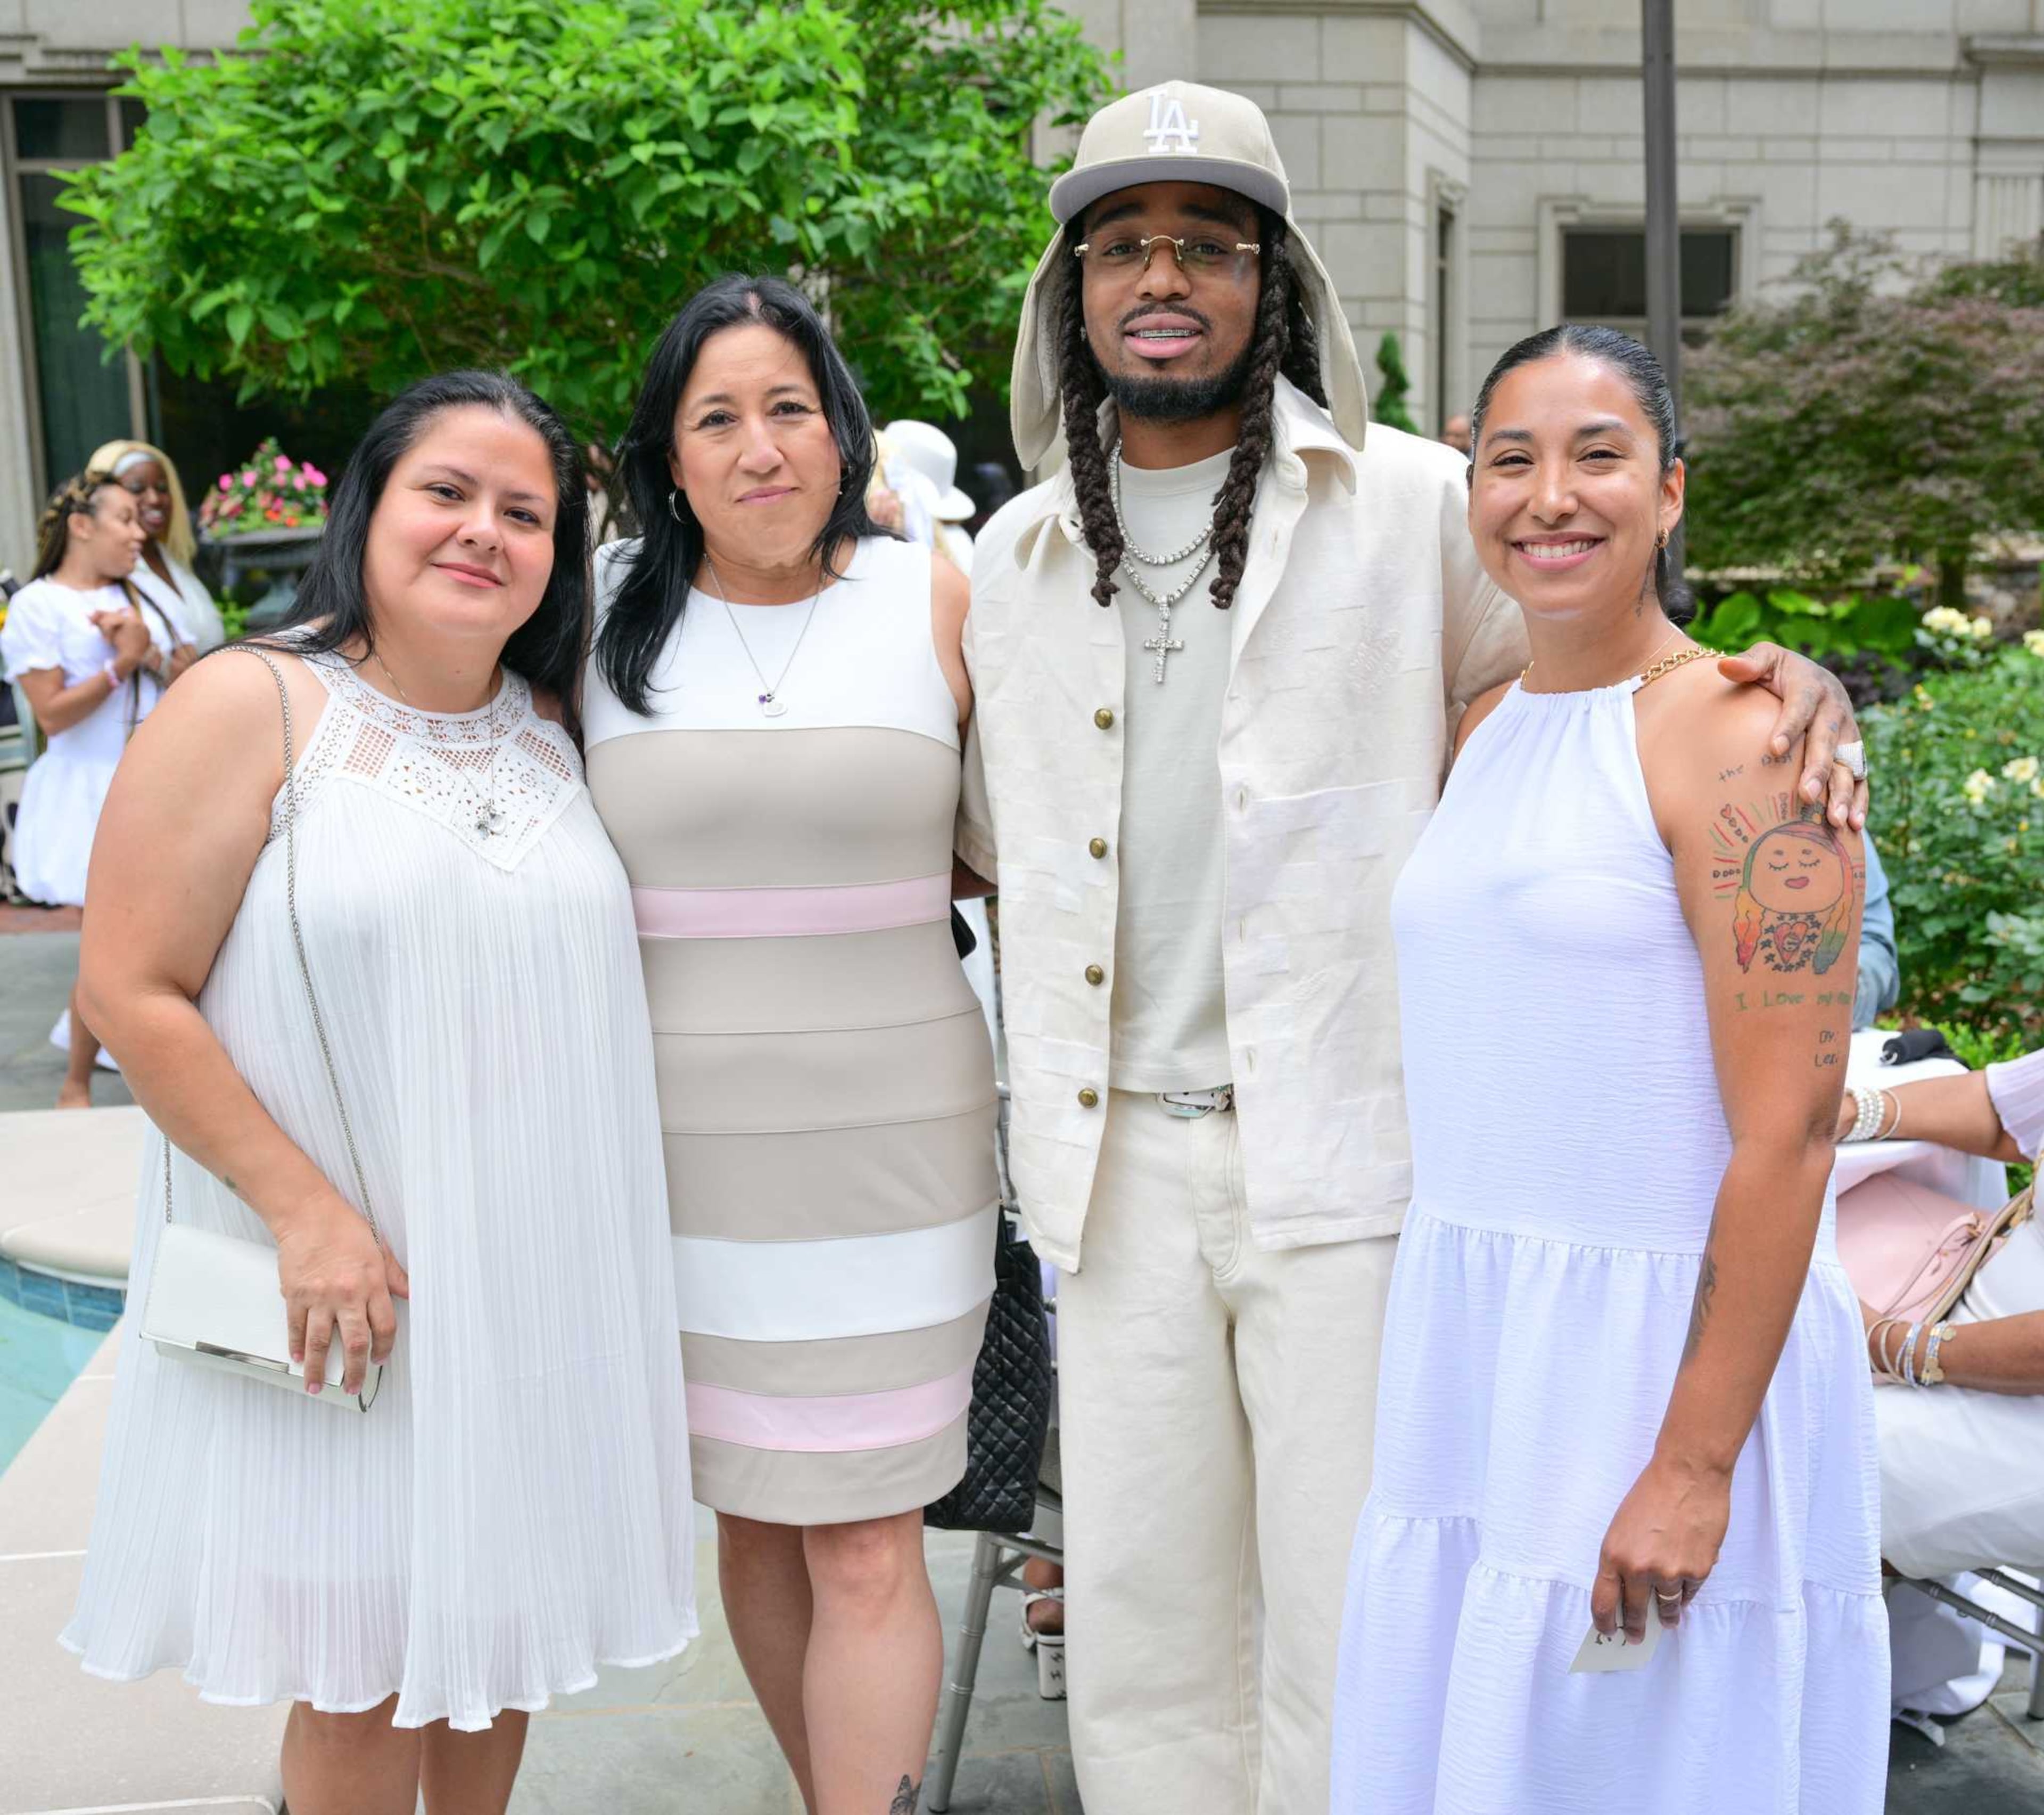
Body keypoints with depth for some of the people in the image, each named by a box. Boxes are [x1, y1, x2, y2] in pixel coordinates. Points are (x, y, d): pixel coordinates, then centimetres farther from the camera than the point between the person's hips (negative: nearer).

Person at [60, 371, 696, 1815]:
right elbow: (133, 993, -12)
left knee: (504, 1609, 17)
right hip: (340, 1279, -5)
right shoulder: (252, 706, -9)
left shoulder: (556, 726, 8)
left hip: (539, 1271, 5)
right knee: (368, 1657, 5)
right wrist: (306, 1211, -17)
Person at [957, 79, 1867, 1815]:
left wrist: (1794, 685, -9)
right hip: (1120, 1165, 4)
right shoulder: (1013, 559, 12)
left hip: (1351, 1153, -3)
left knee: (1354, 1625, 4)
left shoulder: (1419, 505, 0)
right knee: (1141, 1614, 13)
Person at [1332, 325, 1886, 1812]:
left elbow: (1788, 1138, -18)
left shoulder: (1739, 743, -14)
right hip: (1472, 1343, 7)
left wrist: (1695, 1463, -19)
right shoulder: (1483, 732, 9)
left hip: (1674, 1347, -7)